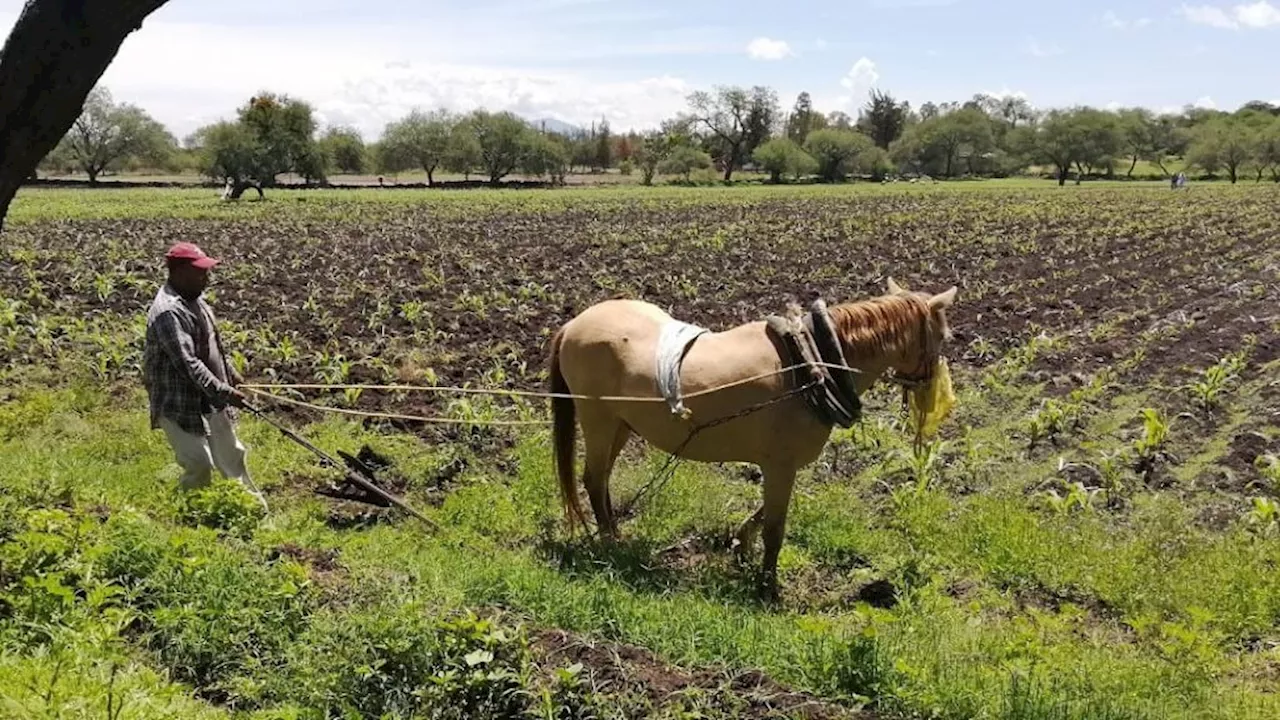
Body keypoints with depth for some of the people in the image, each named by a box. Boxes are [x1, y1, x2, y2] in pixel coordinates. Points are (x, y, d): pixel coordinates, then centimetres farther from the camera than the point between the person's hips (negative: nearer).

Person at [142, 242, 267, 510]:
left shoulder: (194, 301, 9)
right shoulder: (168, 312, -24)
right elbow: (188, 363, -29)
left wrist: (230, 373, 21)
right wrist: (223, 392, -30)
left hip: (211, 401, 10)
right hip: (181, 405, -10)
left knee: (232, 457, 19)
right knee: (199, 466, -9)